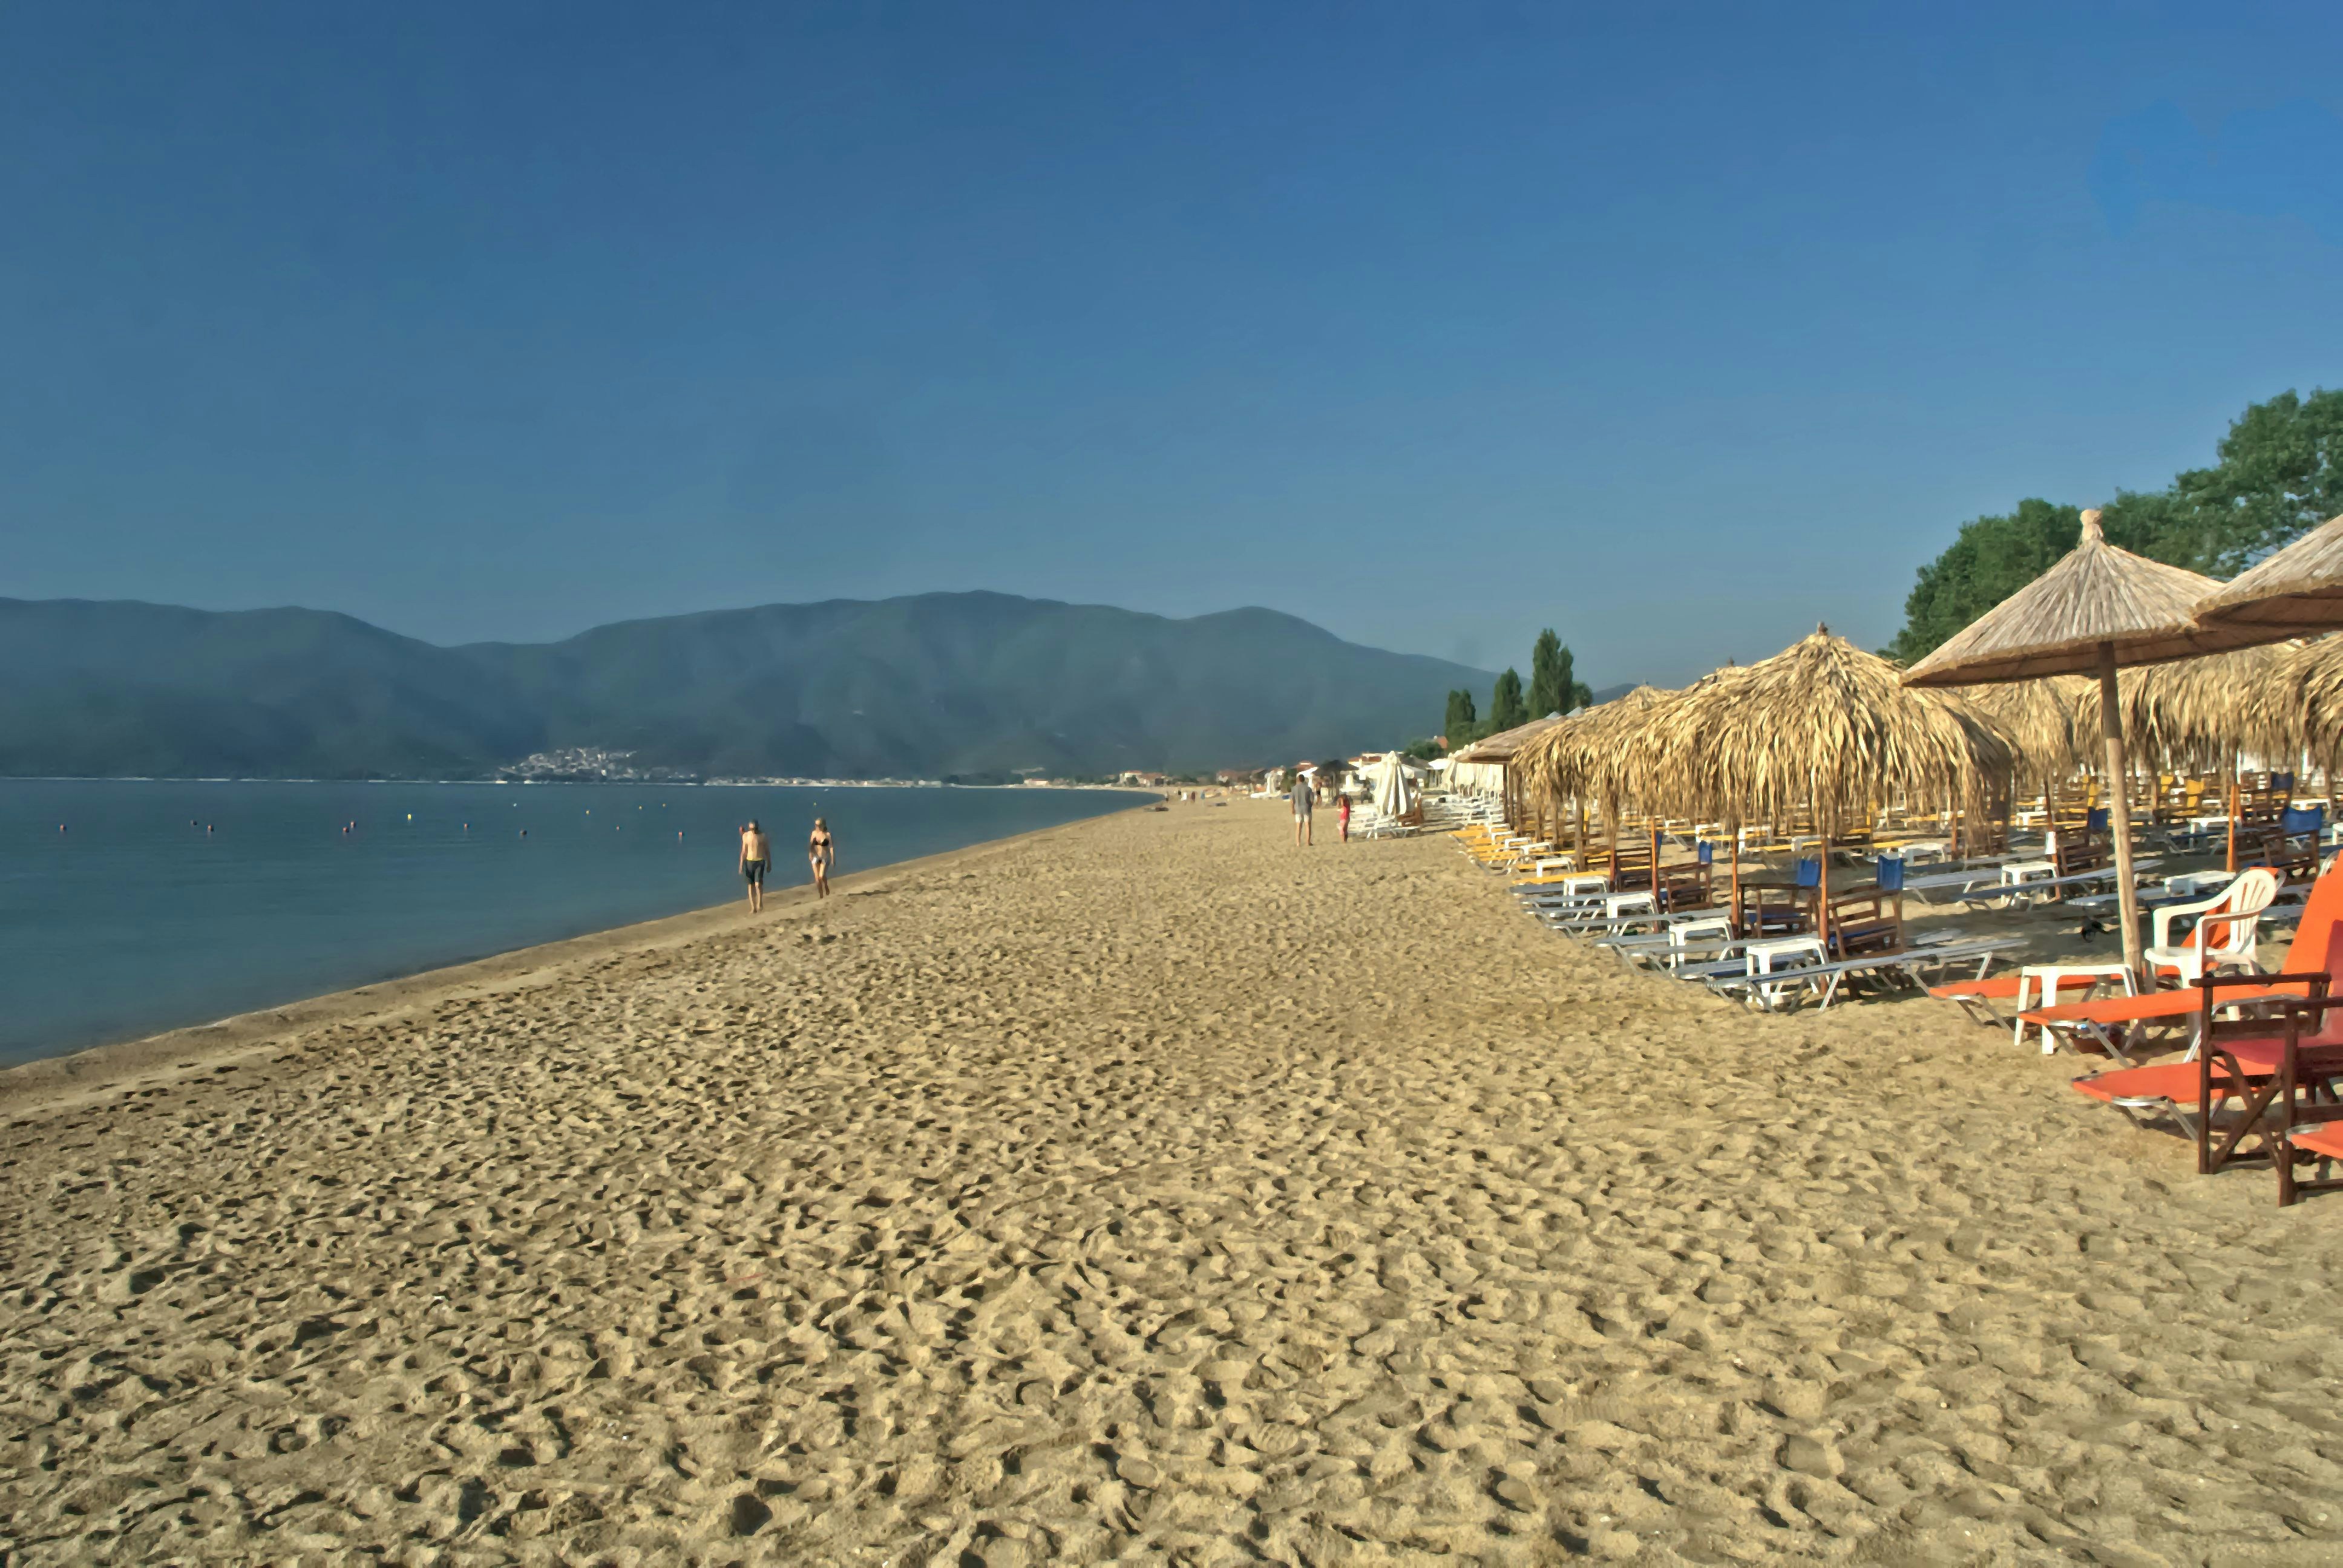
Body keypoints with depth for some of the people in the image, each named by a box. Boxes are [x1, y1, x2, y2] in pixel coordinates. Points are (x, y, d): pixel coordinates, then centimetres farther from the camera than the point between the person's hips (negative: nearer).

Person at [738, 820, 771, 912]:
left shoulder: (763, 835, -5)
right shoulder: (746, 836, -1)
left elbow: (767, 850, 2)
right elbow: (744, 851, 5)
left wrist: (769, 864, 4)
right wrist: (741, 865, 3)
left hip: (760, 862, -2)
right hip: (749, 862, 2)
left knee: (758, 883, -16)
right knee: (751, 885, 5)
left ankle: (760, 902, 8)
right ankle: (753, 908, 13)